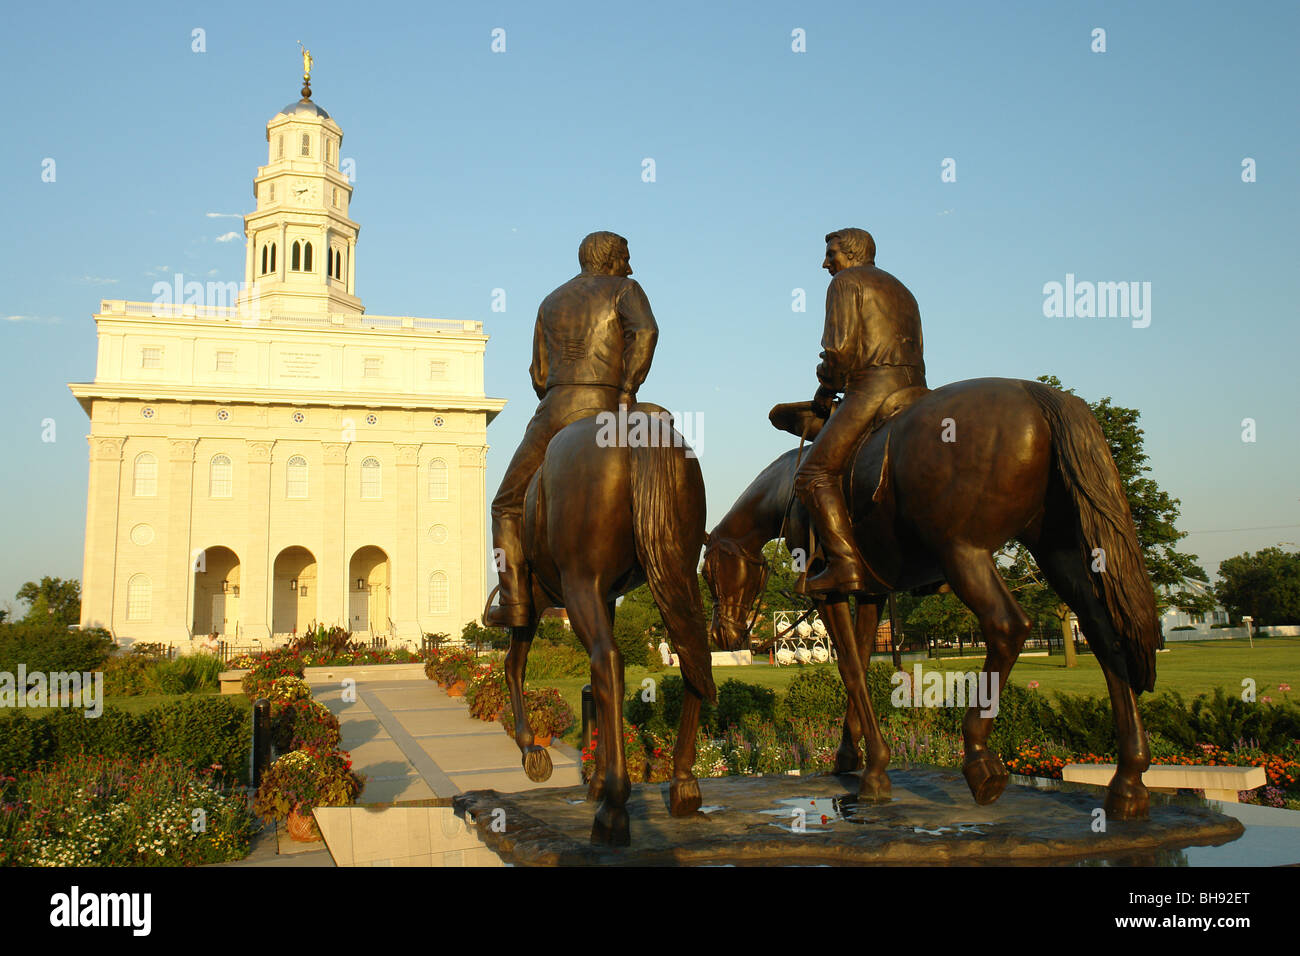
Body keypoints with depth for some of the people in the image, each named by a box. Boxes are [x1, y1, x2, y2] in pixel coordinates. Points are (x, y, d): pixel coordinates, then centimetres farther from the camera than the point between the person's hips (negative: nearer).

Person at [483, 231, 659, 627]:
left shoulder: (551, 302, 22)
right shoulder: (625, 290, 9)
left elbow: (539, 375, 18)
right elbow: (645, 331, -14)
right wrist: (628, 389, -10)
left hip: (555, 410, 2)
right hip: (608, 413, -2)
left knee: (507, 506, 14)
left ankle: (515, 604, 4)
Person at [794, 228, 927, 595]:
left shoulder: (846, 281, 5)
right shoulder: (901, 290, 31)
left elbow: (841, 347, -10)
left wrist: (827, 387, 6)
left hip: (873, 386, -9)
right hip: (916, 389, 9)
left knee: (814, 474, -13)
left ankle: (847, 566, -26)